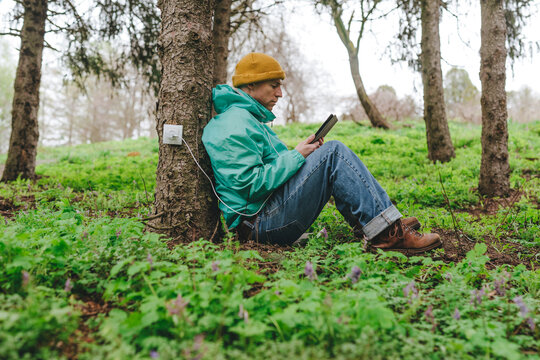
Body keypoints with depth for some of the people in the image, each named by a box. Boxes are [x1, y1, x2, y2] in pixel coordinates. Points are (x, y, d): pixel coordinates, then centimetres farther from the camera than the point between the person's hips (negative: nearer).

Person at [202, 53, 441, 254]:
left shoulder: (247, 118, 21)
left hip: (267, 217, 11)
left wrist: (302, 153, 6)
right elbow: (251, 184, -23)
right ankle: (388, 233, -16)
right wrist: (296, 156, -14)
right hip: (260, 224, -11)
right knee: (333, 153, -17)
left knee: (332, 154, 13)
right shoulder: (235, 124, -14)